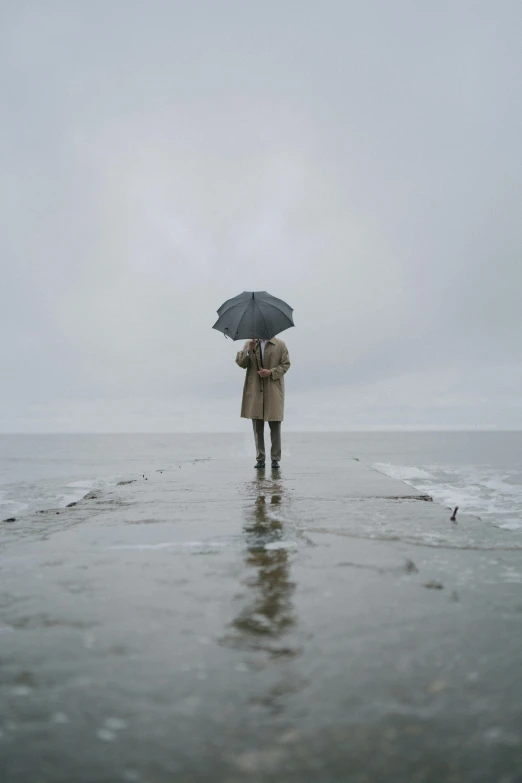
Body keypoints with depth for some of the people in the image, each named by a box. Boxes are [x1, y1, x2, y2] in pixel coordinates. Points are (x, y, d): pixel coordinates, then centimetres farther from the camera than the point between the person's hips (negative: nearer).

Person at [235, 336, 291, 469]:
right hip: (255, 392, 2)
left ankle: (275, 458, 9)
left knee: (275, 426, 1)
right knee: (257, 427, 5)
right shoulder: (249, 343, 11)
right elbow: (240, 363, 4)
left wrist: (271, 372, -15)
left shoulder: (280, 345, 4)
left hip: (273, 391, -2)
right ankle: (260, 459, 12)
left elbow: (286, 364, 0)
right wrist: (249, 350, -13)